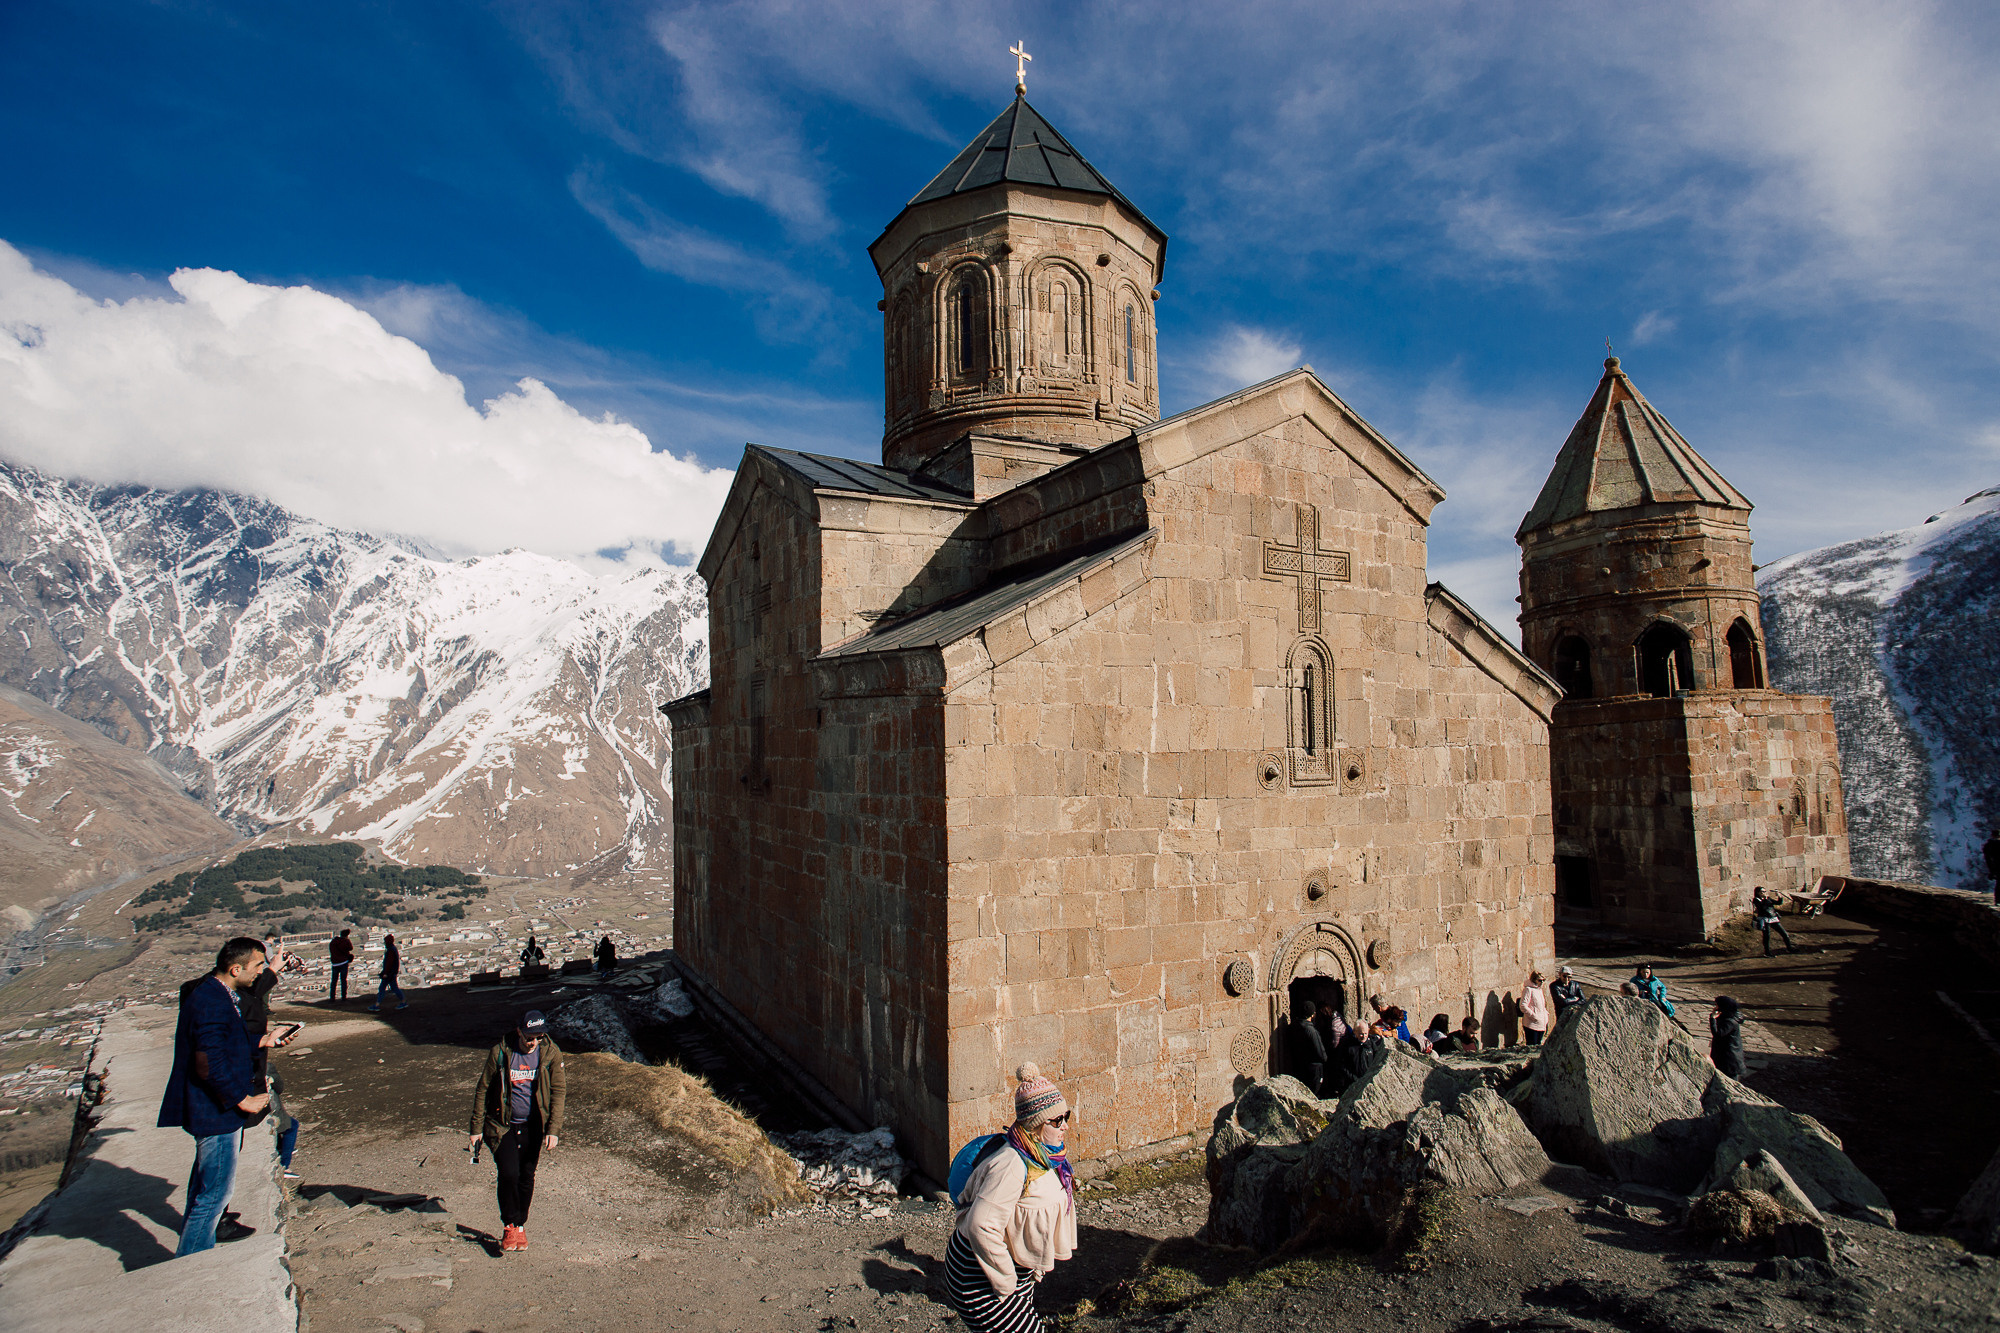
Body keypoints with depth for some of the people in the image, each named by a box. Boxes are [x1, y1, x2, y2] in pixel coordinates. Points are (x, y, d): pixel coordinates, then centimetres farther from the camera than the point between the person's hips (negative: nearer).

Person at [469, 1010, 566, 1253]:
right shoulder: (500, 1053, -10)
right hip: (504, 1125, -1)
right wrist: (477, 1128, 1)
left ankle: (521, 1226, 28)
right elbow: (482, 1090, 0)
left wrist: (553, 1129, -13)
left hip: (533, 1127, 1)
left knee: (527, 1176, 8)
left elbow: (558, 1091, -6)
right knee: (509, 1173, -12)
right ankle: (509, 1227, 8)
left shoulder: (551, 1054, -8)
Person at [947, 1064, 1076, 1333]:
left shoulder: (1045, 1157, 0)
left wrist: (1036, 1268, 16)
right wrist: (1005, 1284, -23)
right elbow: (982, 1226, -33)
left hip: (1019, 1271, 9)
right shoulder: (1011, 1167, -30)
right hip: (980, 1278, -9)